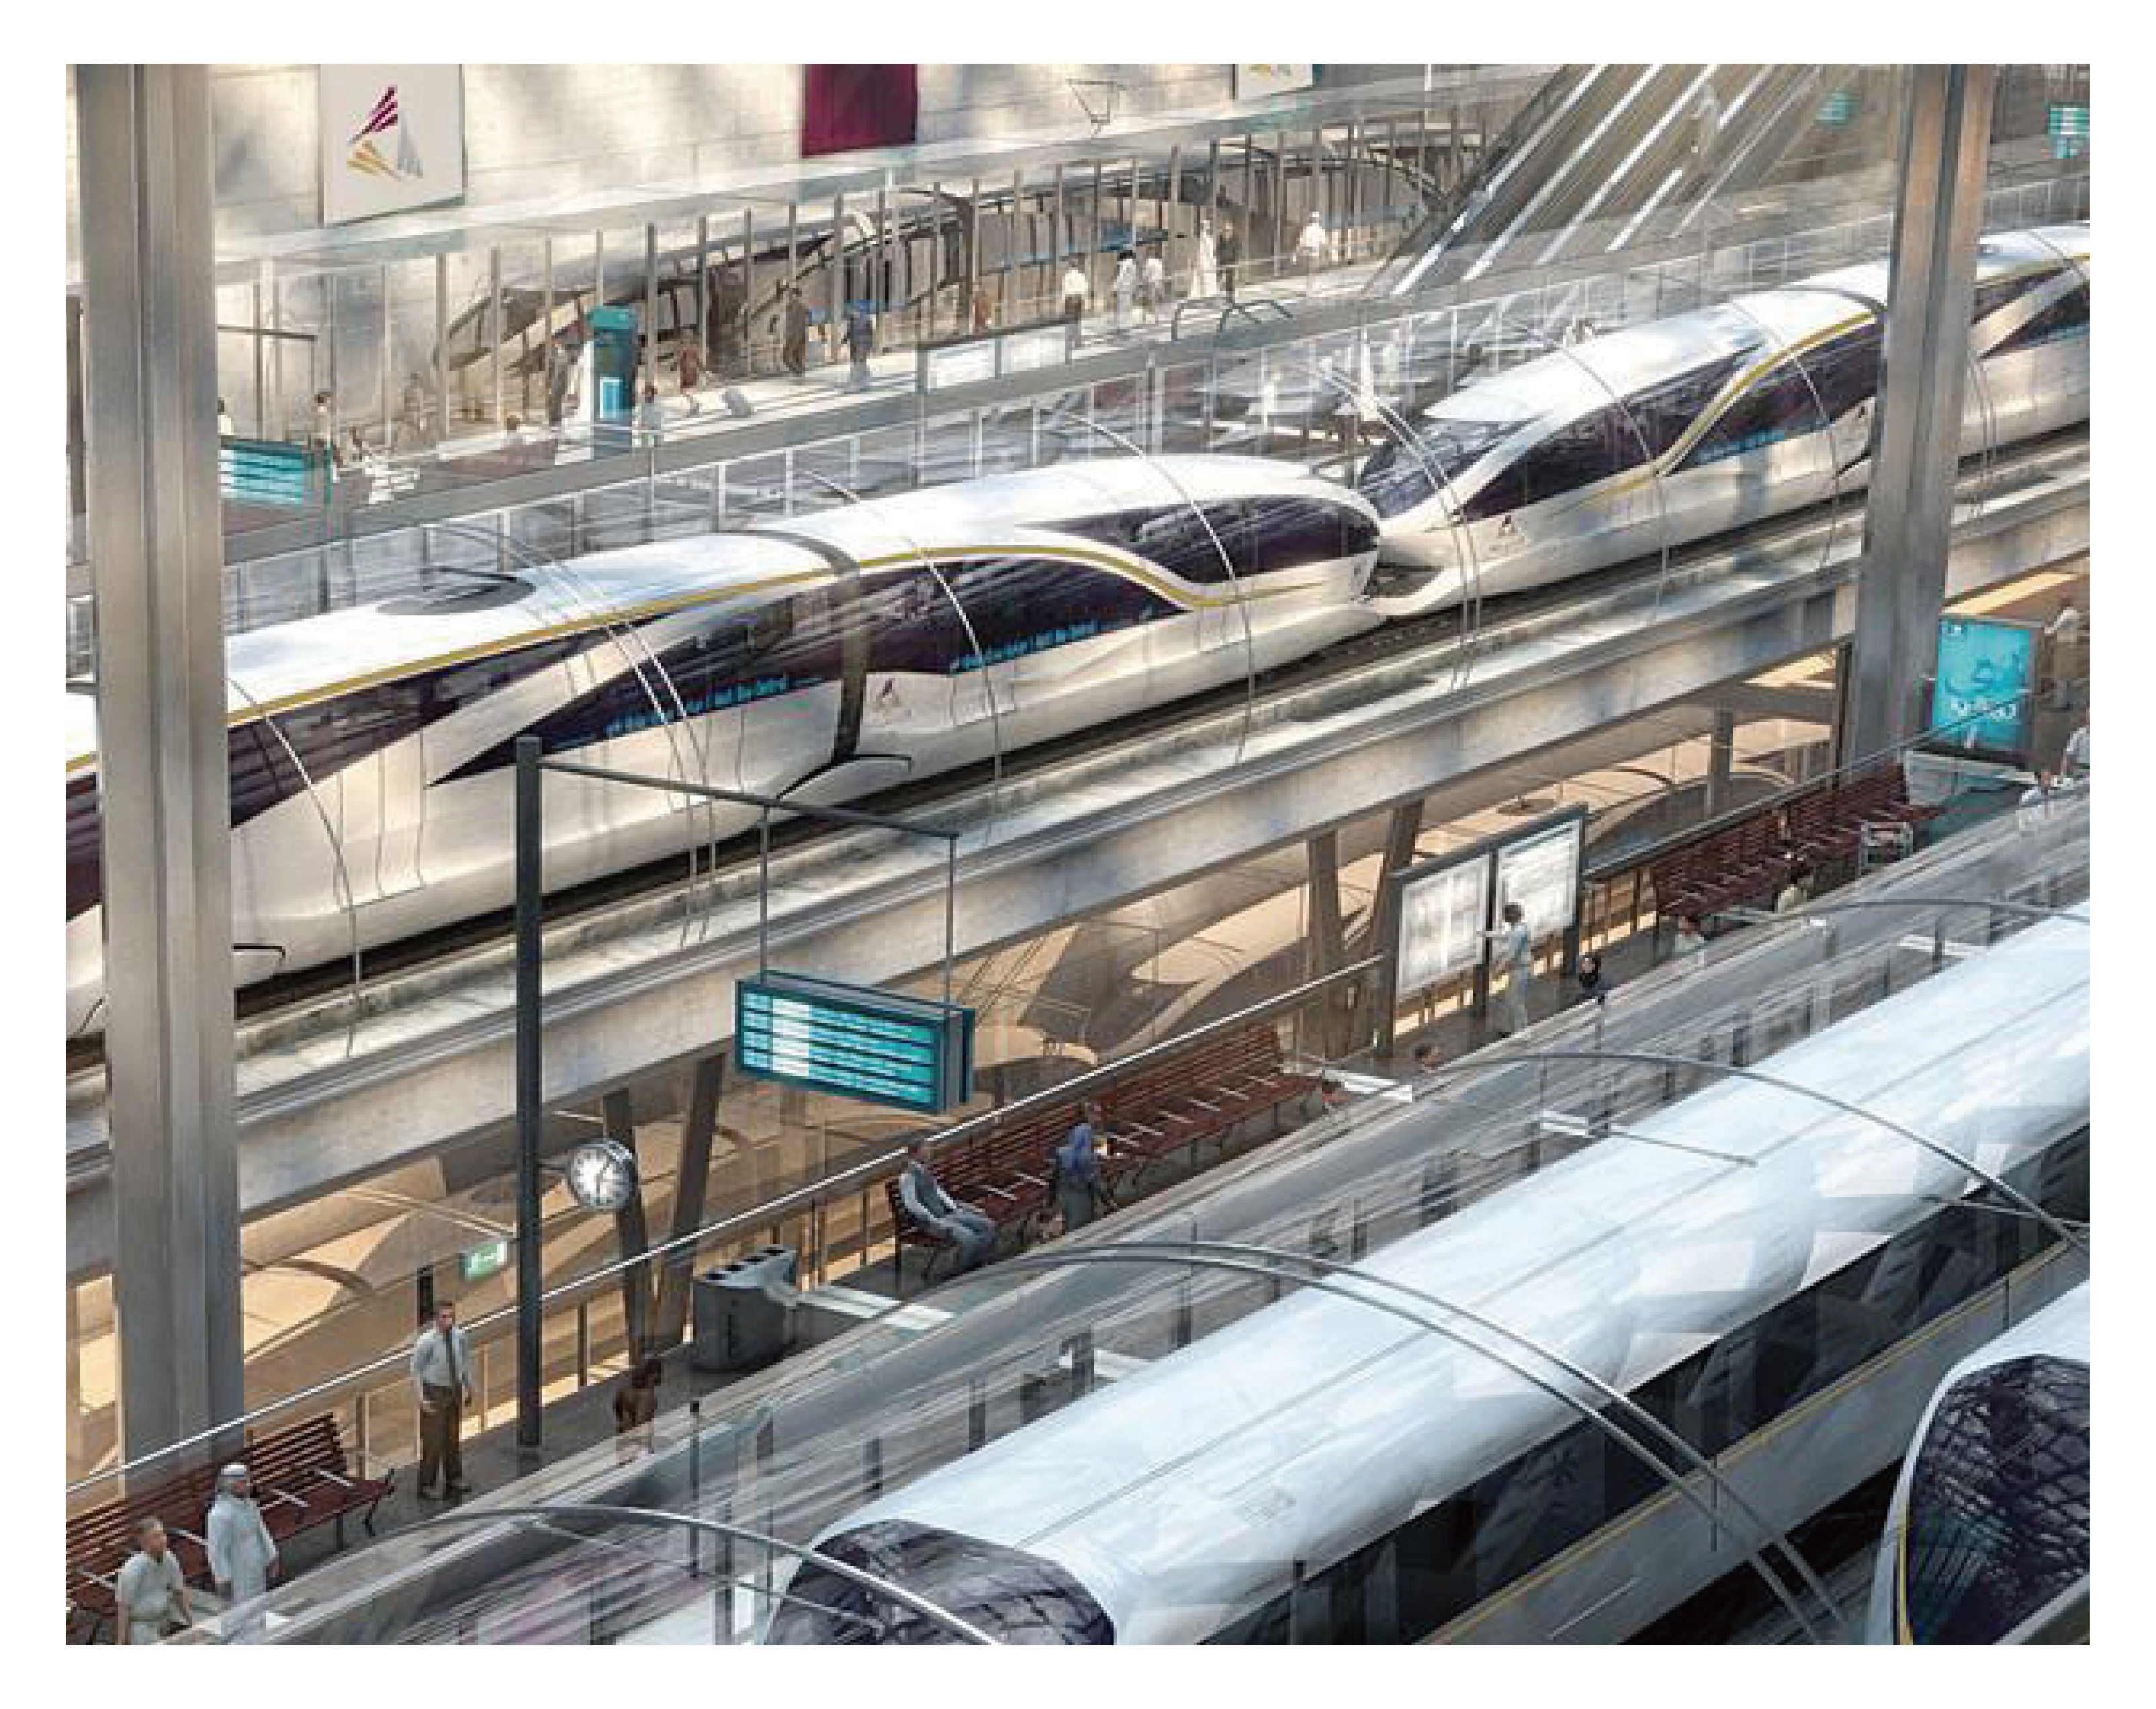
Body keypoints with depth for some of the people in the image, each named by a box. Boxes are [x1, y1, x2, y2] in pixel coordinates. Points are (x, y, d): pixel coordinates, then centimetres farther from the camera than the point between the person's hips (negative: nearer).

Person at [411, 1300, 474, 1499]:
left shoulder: (458, 1336, -7)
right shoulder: (426, 1341, -22)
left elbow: (465, 1361, 10)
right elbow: (416, 1370, -13)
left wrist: (468, 1388, 13)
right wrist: (422, 1398, -16)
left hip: (454, 1392, 5)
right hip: (434, 1393, -5)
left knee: (453, 1439, 13)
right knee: (433, 1442, -3)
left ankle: (453, 1483, 25)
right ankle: (426, 1487, 7)